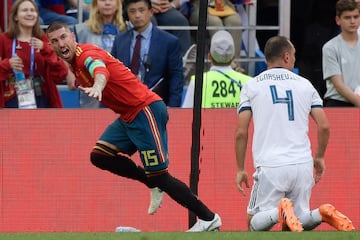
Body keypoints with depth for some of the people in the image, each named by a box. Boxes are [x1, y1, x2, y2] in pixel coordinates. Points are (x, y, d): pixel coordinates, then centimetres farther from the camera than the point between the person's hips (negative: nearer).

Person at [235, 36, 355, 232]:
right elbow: (324, 127, 6)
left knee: (255, 224, 6)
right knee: (289, 229, 14)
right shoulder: (305, 84, 11)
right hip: (303, 164, 3)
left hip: (270, 166, -3)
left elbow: (241, 133, 0)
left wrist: (240, 169, 9)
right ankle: (322, 214, -16)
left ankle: (280, 212, -26)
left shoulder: (251, 86, 6)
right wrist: (319, 157, 22)